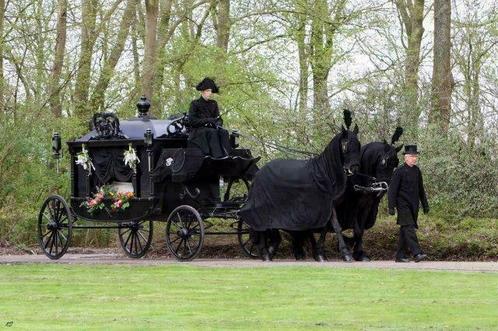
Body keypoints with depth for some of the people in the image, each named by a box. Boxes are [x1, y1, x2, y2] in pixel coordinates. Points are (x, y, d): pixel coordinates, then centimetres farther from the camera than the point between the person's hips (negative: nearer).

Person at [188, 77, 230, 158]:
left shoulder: (213, 104, 18)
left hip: (211, 129, 4)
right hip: (198, 131, -4)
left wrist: (218, 124, -10)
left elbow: (218, 118, 15)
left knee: (224, 132, -29)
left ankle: (226, 155, -46)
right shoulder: (195, 104, 4)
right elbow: (192, 121, -6)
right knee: (213, 133, -36)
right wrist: (207, 120, -15)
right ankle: (218, 156, -50)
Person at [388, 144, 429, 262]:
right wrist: (391, 207, -14)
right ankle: (417, 253, -24)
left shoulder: (417, 171, 12)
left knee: (405, 230, 10)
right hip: (403, 205, -7)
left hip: (413, 206, 7)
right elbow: (392, 190, -9)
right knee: (409, 228, -15)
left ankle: (400, 256, 14)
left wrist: (425, 204, 21)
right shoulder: (399, 171, -8)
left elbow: (421, 189, 21)